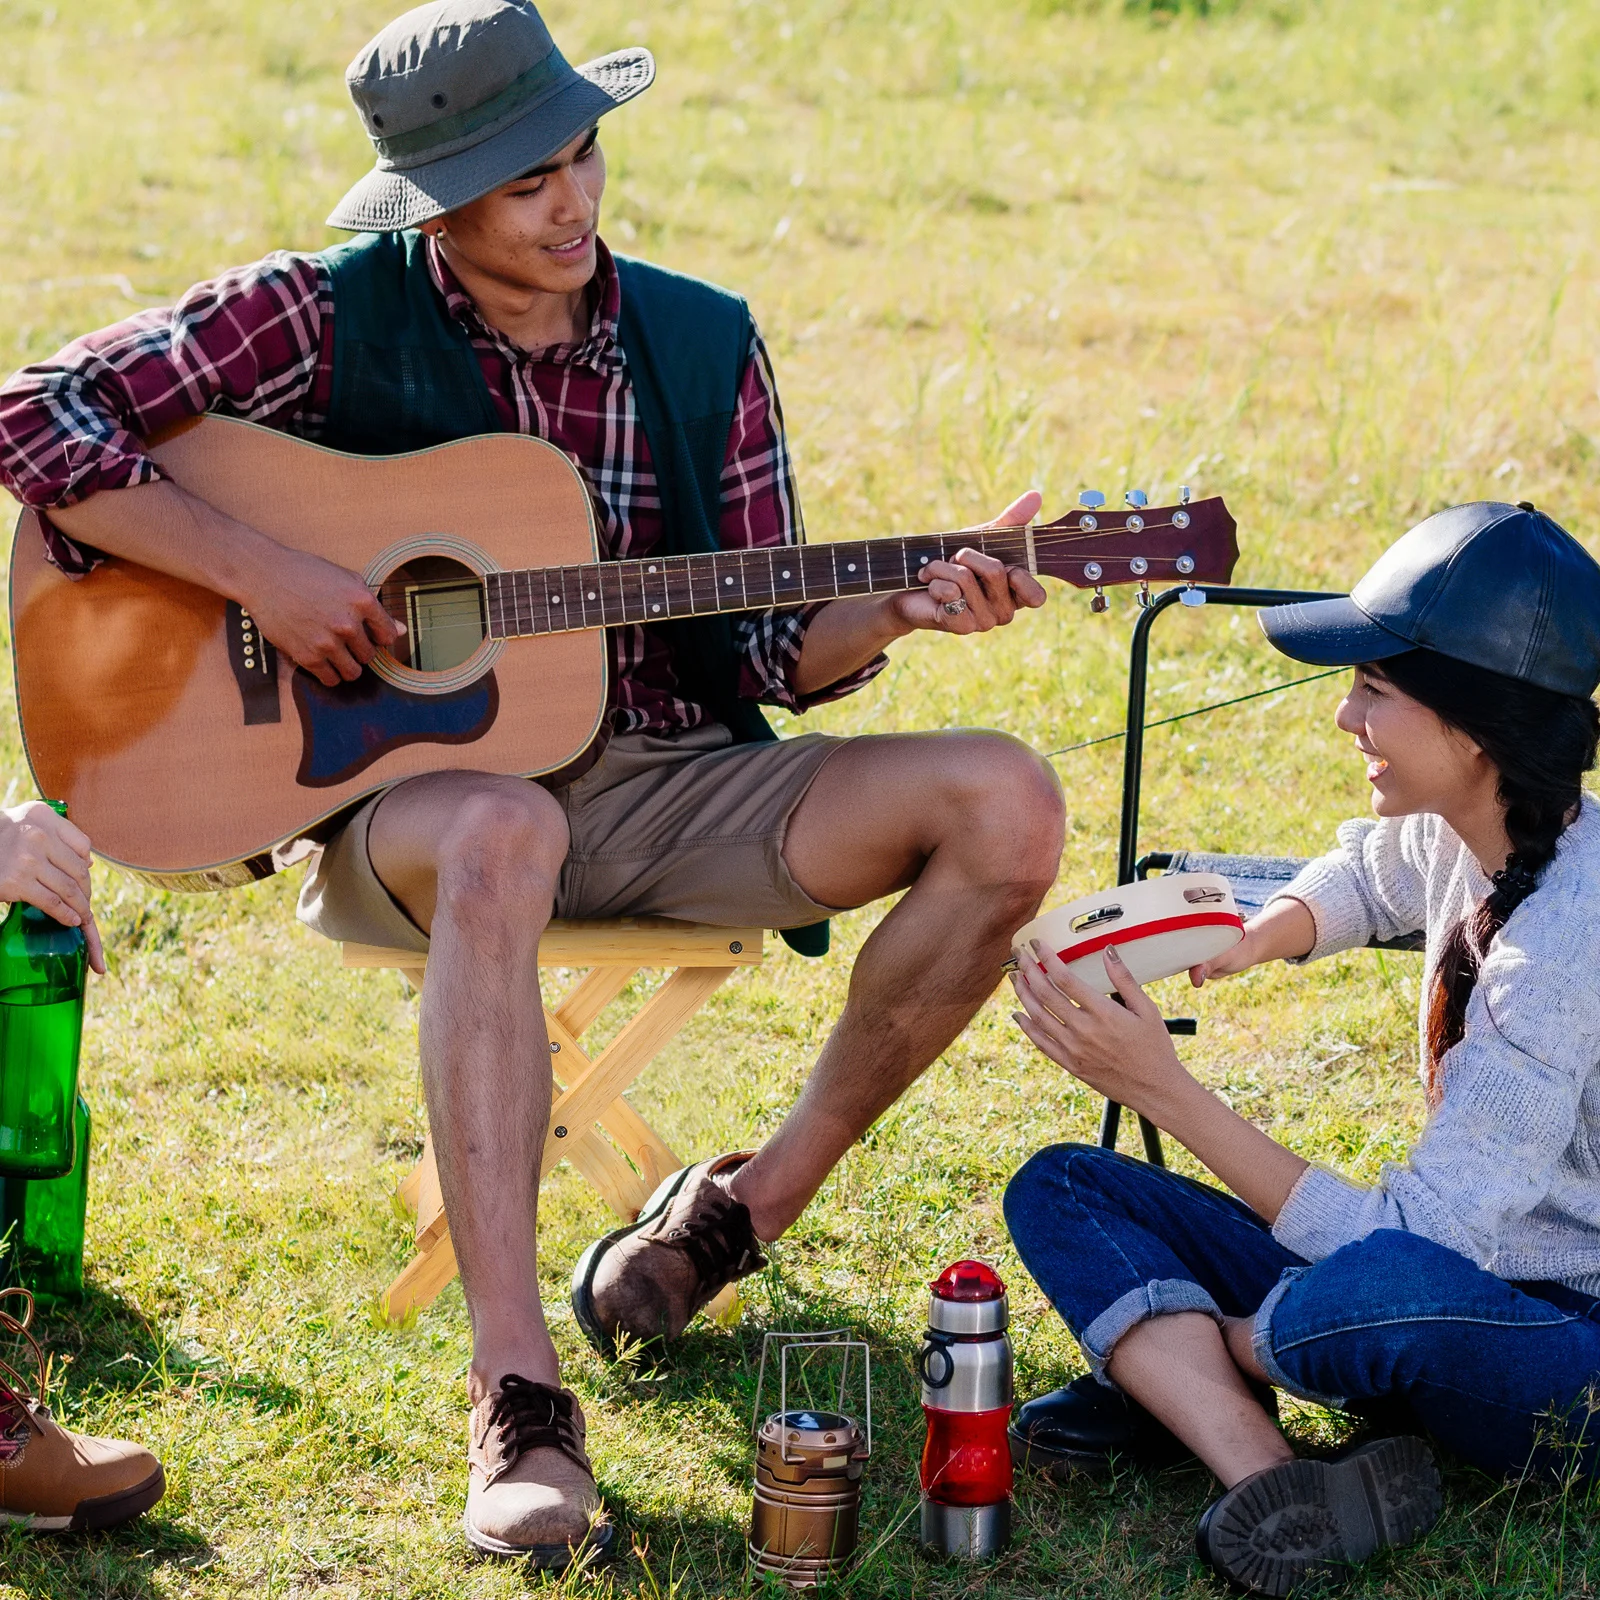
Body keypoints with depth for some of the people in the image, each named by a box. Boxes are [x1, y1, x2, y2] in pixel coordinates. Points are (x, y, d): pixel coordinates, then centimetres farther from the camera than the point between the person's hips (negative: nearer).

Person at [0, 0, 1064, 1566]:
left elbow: (767, 653, 8)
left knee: (1007, 804, -17)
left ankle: (736, 1215, -5)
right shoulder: (331, 316, -4)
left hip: (665, 779, 4)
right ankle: (516, 1396, -42)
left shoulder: (703, 345, 7)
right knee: (500, 838, -43)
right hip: (410, 779, -4)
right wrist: (263, 576, -18)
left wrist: (898, 609, -13)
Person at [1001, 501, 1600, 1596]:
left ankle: (1169, 1369, -12)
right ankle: (1280, 1493, -23)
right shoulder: (1465, 832, 1)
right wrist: (1264, 934, 5)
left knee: (1391, 1288, -44)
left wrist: (1164, 1088, -24)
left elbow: (1412, 1242, -27)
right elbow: (1366, 874, 28)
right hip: (1483, 1288, 10)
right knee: (1061, 1189, -1)